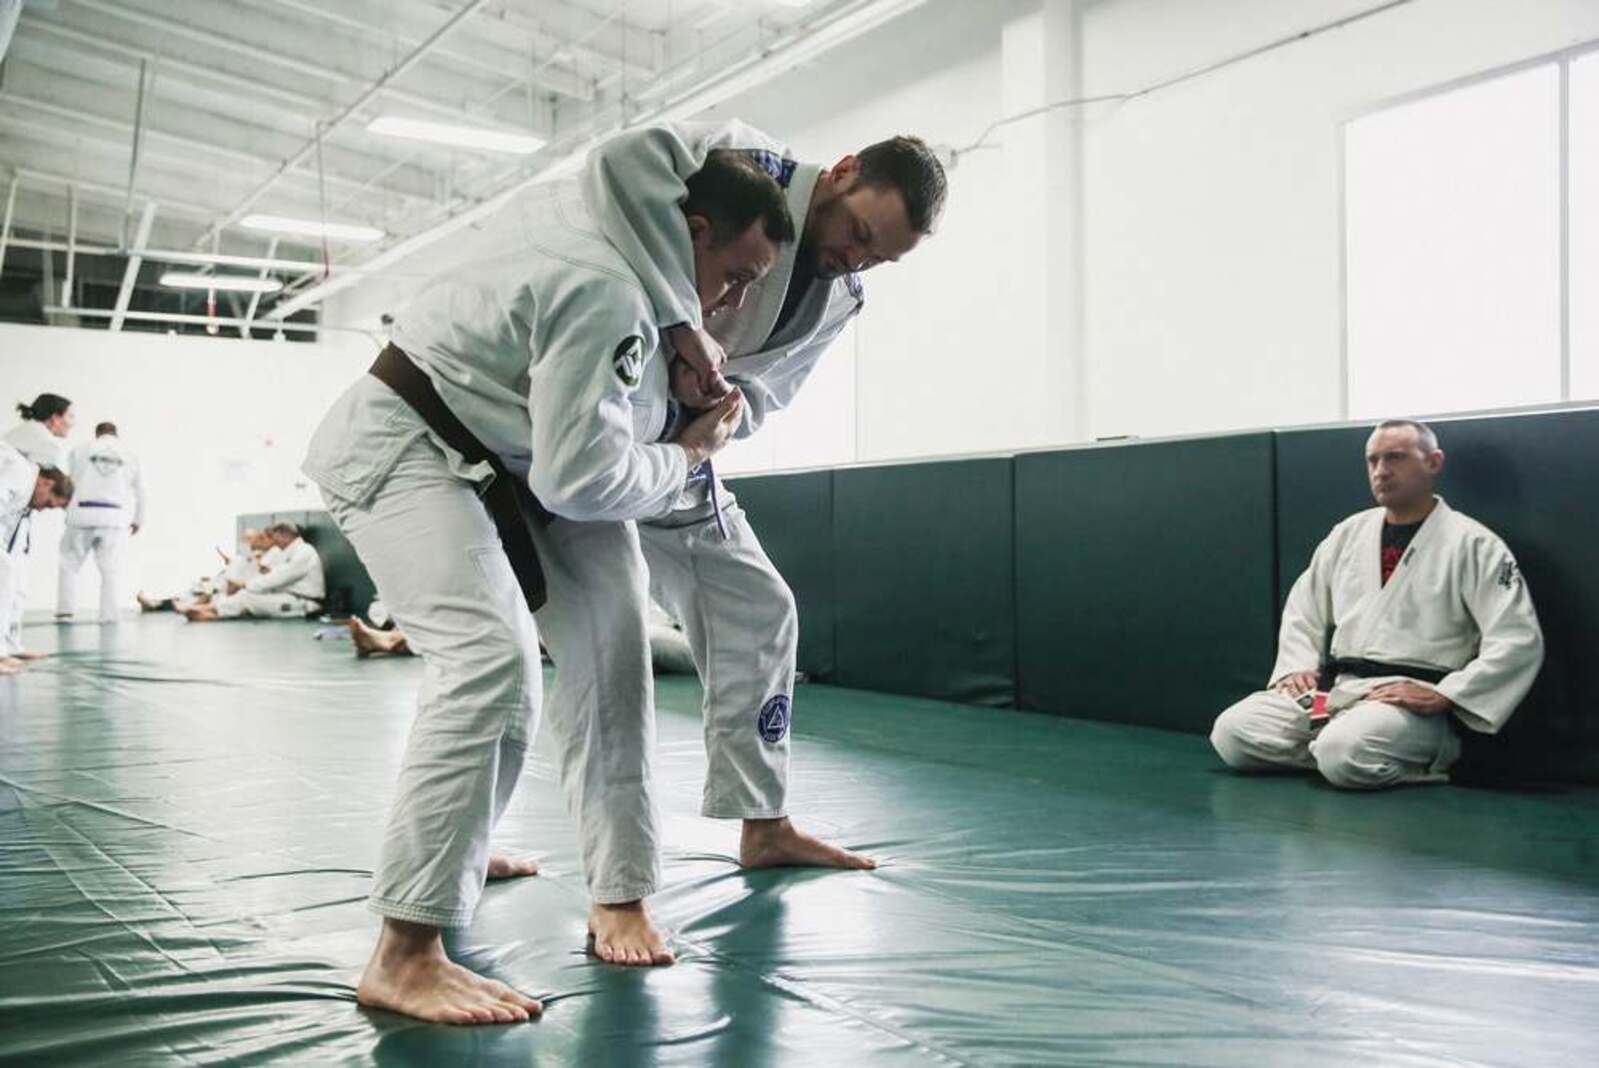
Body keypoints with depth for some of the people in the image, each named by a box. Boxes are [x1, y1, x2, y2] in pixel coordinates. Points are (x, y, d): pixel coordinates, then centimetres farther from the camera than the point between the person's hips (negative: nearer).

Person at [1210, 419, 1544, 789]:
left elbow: (1518, 640, -10)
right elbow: (1303, 609, 22)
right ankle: (1373, 761, -1)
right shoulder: (1349, 533, 14)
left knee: (1345, 753, -36)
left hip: (1410, 700, -6)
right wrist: (1297, 667, 4)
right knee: (1232, 732, -15)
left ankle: (1424, 753, -4)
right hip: (1332, 688, 6)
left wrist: (1442, 696, -17)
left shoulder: (1472, 544, -3)